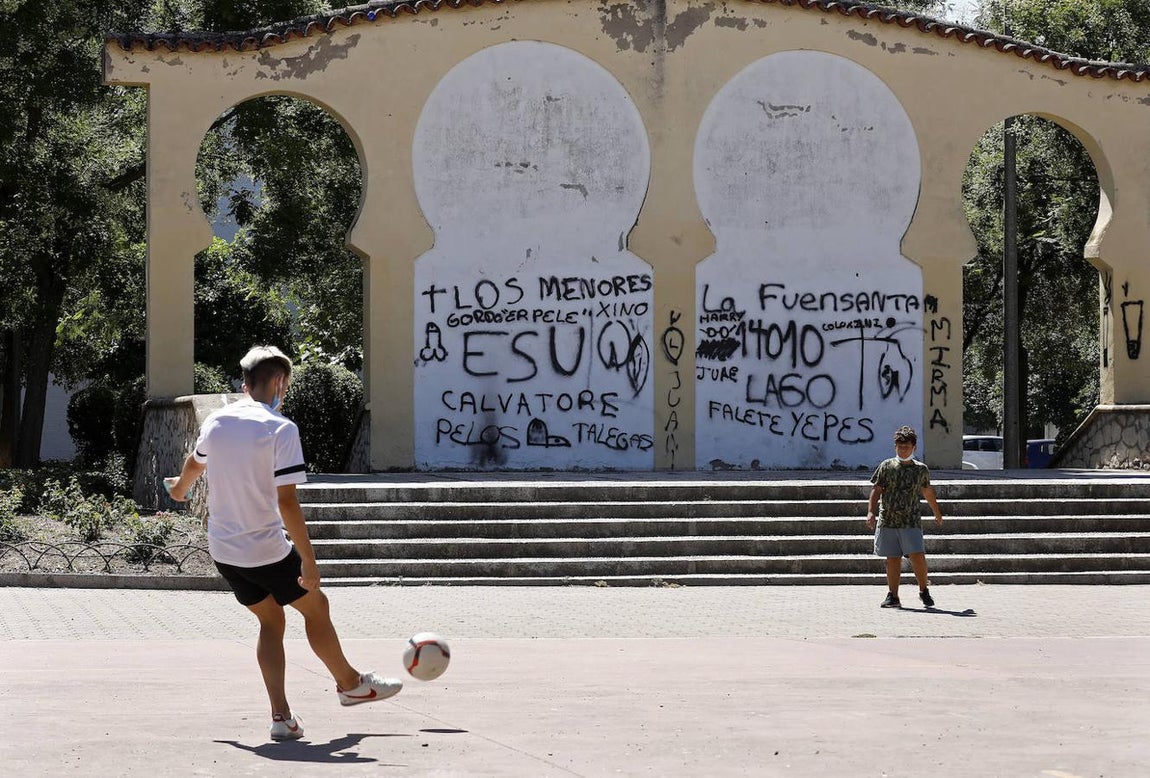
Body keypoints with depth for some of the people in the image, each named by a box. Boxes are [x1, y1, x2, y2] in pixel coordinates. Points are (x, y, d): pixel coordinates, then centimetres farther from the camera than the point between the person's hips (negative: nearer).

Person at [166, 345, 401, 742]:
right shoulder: (280, 429, -17)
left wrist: (180, 487, 49)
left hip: (222, 549, 6)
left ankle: (281, 716, 8)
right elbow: (287, 502, -21)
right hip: (266, 552, -6)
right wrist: (308, 559, -17)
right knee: (315, 606, 16)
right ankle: (350, 684, 34)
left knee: (271, 621, 17)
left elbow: (194, 463, 26)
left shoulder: (215, 421, 3)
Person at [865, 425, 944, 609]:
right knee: (893, 559, 3)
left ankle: (924, 590, 7)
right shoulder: (886, 466, 4)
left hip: (911, 522, 0)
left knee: (918, 556, -11)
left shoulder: (921, 470, 8)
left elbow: (927, 492, 23)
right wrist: (871, 512, -9)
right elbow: (876, 490, 3)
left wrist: (937, 513, 34)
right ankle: (893, 596, 9)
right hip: (888, 521, 0)